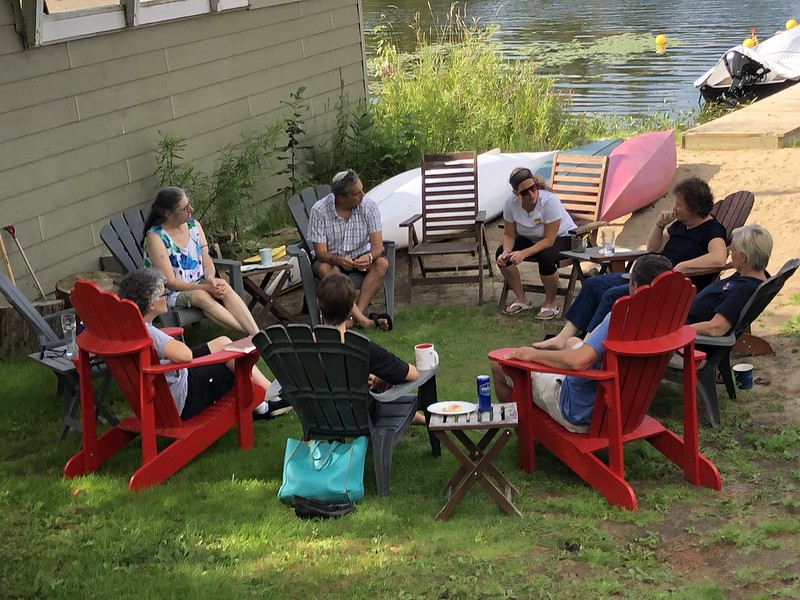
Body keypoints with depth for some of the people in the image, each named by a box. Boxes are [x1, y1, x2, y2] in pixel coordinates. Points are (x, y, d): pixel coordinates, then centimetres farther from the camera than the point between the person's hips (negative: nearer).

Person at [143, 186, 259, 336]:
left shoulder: (194, 226, 3)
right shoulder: (155, 237, -16)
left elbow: (206, 260, 4)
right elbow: (170, 282, -18)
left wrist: (210, 278, -20)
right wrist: (206, 287, -26)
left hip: (199, 285, 5)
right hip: (171, 294, -5)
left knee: (224, 288, -27)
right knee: (201, 296, -35)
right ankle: (250, 335, -39)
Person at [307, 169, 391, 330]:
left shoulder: (369, 207, -13)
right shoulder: (319, 211, -18)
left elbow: (377, 246, -16)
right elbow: (320, 252, -18)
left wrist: (369, 257, -41)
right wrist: (339, 260, -41)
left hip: (360, 257, 2)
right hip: (331, 259, -2)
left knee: (382, 264, -28)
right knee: (325, 269, -35)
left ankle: (354, 316, -34)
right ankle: (363, 319, -42)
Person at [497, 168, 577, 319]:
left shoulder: (550, 201, -32)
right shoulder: (511, 203, -19)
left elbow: (549, 240, -30)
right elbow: (509, 234, -9)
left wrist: (524, 253, -40)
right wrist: (507, 252, -31)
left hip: (562, 237, -5)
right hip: (531, 238, 5)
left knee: (546, 258, -37)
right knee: (501, 254, -18)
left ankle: (550, 304, -11)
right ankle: (521, 299, 0)